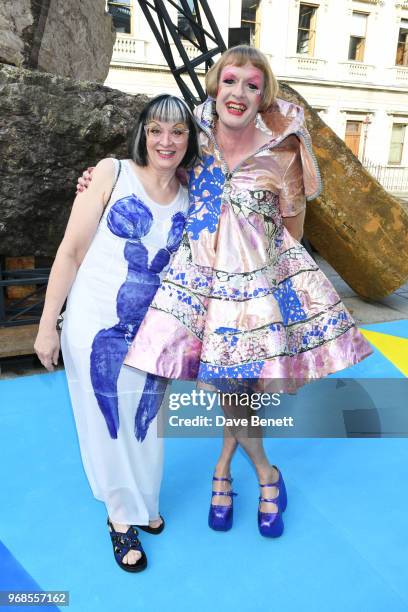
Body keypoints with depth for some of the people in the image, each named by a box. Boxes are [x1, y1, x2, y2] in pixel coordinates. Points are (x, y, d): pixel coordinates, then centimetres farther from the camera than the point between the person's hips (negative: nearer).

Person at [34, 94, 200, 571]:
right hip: (96, 328, -3)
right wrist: (47, 325, -9)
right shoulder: (112, 173, -8)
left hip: (152, 334, 4)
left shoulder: (190, 198, 3)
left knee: (145, 423, 18)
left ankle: (141, 505, 44)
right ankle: (121, 515, 36)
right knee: (106, 423, 12)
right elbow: (72, 250, -8)